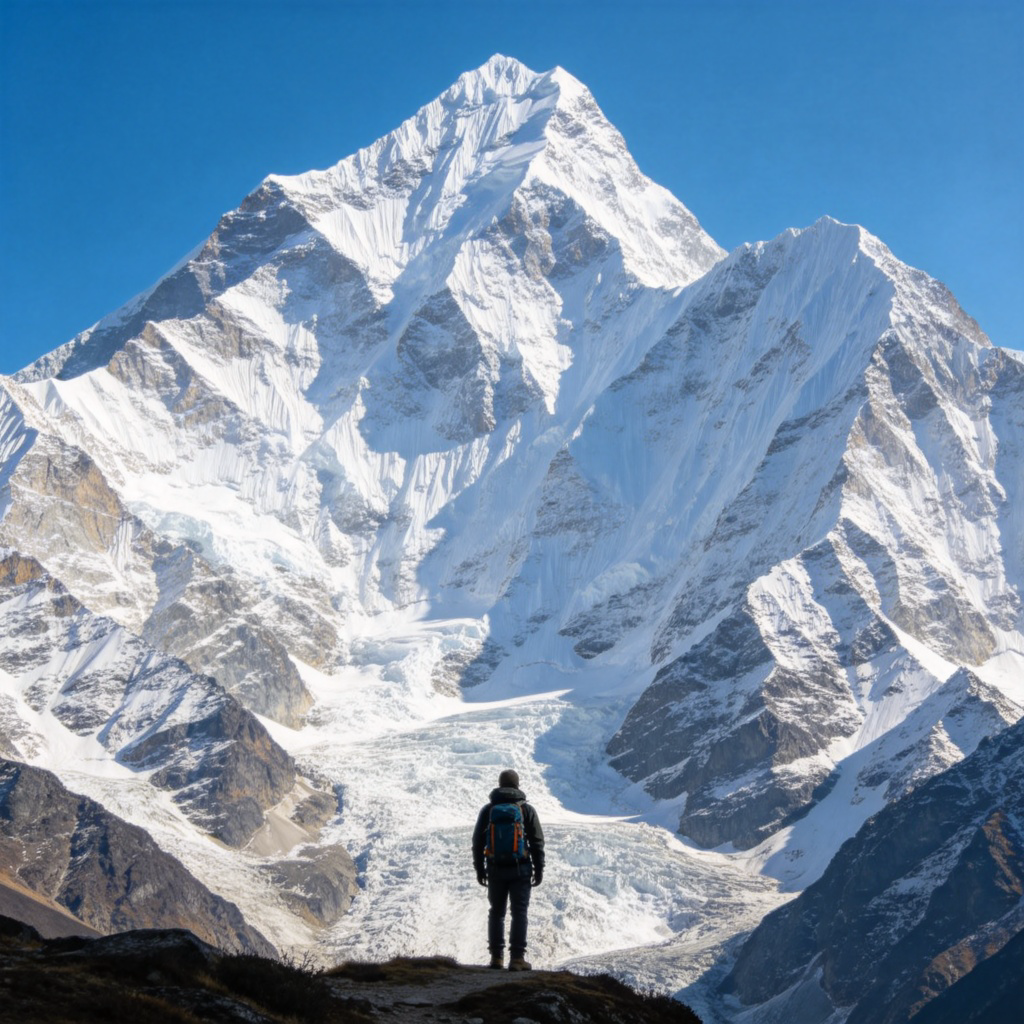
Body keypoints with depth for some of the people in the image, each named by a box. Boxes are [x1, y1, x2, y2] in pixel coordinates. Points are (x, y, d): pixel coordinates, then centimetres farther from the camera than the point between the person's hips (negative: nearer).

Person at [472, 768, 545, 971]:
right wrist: (539, 869, 3)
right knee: (519, 913, 1)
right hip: (520, 870, -2)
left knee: (496, 912, 13)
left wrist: (479, 869, 12)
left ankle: (496, 957, 11)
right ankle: (517, 958, -6)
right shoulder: (526, 810, -3)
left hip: (495, 870, 2)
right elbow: (537, 842, -4)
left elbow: (478, 842, 4)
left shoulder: (487, 810, 1)